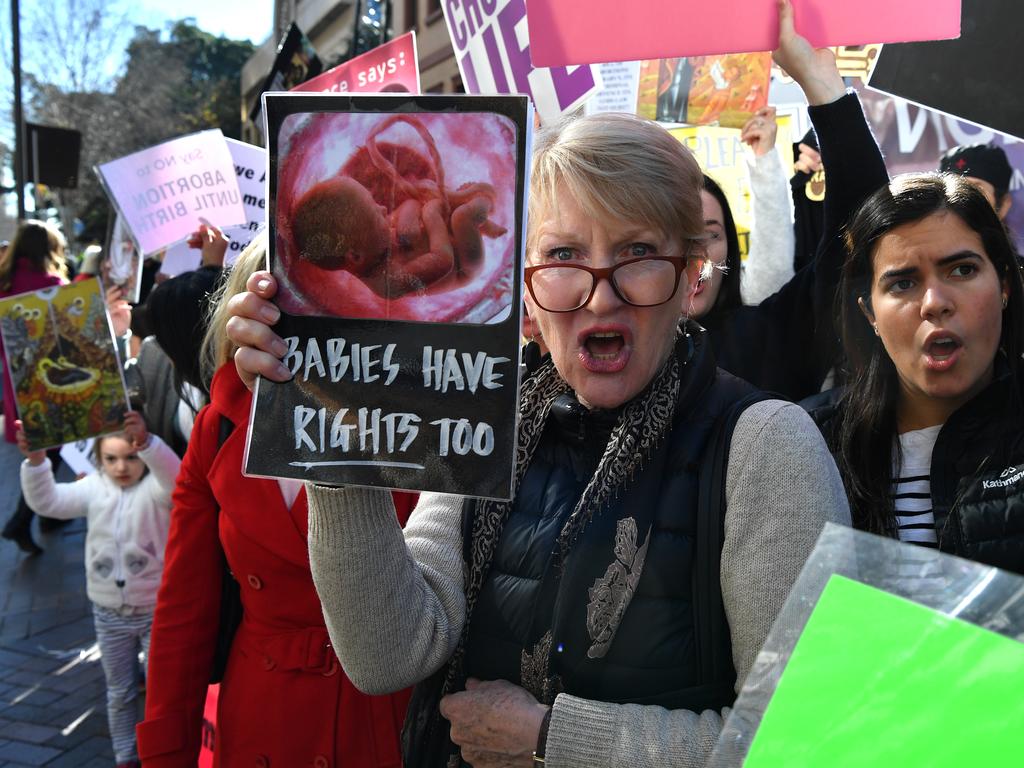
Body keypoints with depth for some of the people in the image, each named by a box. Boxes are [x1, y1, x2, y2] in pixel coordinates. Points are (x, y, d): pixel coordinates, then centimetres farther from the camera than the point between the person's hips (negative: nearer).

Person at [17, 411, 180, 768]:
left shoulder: (155, 489, -16)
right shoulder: (94, 488, -3)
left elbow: (174, 477, -39)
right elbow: (47, 501, -9)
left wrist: (146, 442, -59)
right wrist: (35, 461, -27)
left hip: (157, 610, -4)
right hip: (109, 614, 4)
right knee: (119, 693, 19)